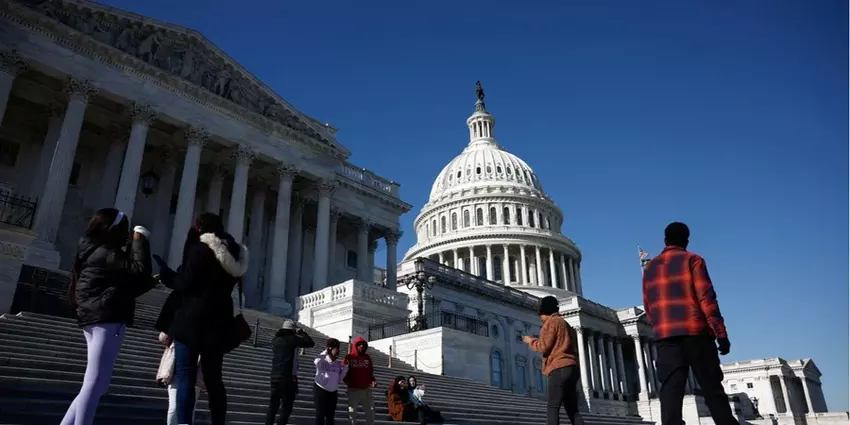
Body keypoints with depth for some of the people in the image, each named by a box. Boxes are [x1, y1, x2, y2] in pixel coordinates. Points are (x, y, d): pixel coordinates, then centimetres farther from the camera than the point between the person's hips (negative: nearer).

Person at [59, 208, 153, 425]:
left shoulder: (96, 251, 21)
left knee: (97, 384, 14)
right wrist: (139, 240, -11)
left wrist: (152, 281, 11)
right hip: (107, 320, -11)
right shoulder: (105, 254, -11)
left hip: (97, 319, 11)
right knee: (95, 383, -11)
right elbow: (138, 271, -20)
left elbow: (126, 286, 21)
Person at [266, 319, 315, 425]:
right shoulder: (292, 339, -7)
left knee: (273, 406, 13)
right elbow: (311, 343, -2)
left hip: (275, 377, 6)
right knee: (286, 407, 1)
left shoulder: (275, 340, 9)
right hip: (288, 378, -6)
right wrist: (301, 332, 8)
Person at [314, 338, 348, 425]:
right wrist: (326, 351, -24)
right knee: (320, 414, -7)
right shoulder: (323, 362, -10)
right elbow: (317, 362, -35)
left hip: (333, 392, 6)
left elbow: (339, 379, 3)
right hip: (320, 390, -6)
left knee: (330, 415, 12)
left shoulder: (339, 364, 6)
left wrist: (345, 368, -5)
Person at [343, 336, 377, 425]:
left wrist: (373, 381, -1)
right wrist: (347, 381, -17)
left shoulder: (367, 357, 12)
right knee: (352, 412, 2)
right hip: (353, 389, -4)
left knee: (370, 410, 5)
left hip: (366, 389, 4)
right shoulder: (349, 357, 0)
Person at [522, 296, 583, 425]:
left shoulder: (551, 321, -1)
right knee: (572, 409, 7)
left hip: (559, 368, -8)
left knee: (552, 407, -10)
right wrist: (537, 341, 24)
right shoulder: (565, 323, 26)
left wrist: (531, 341, 9)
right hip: (571, 367, 8)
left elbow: (544, 346, -8)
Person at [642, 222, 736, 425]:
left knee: (670, 390, -5)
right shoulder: (693, 260, 3)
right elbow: (706, 298, -6)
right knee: (712, 388, 5)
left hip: (665, 336, 3)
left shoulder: (650, 268, 16)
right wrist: (721, 333, -5)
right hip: (695, 332, -3)